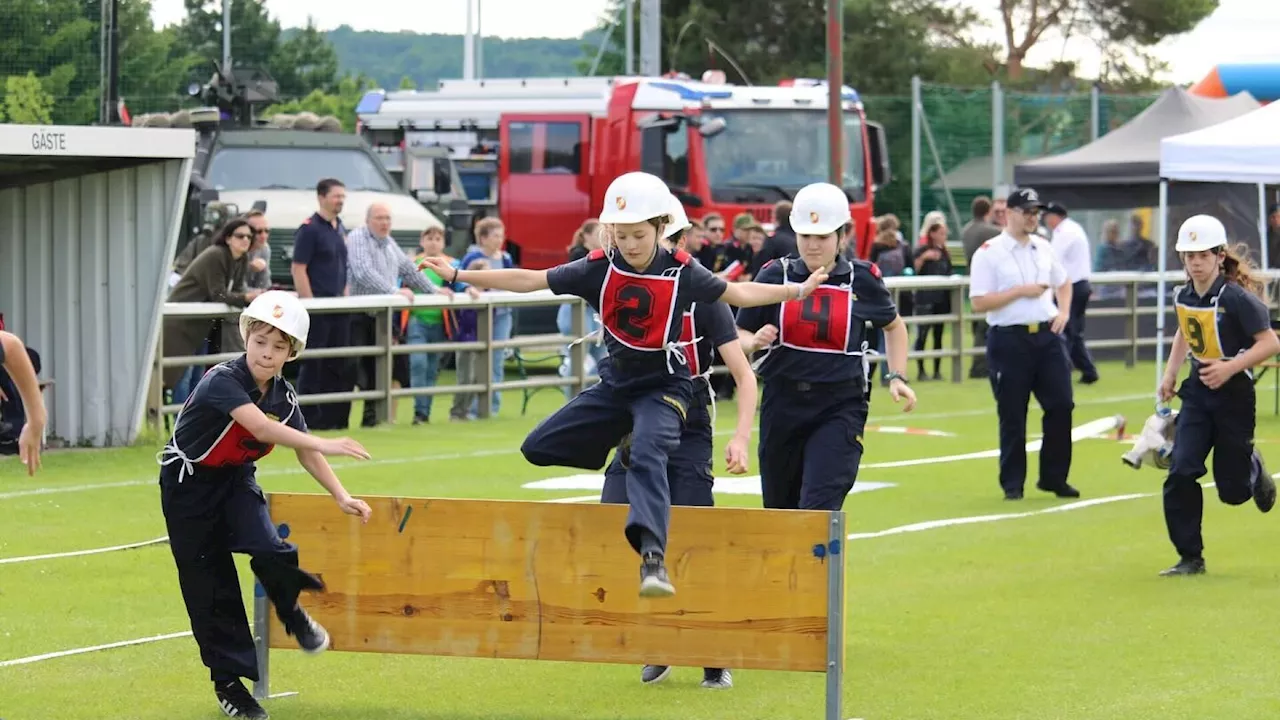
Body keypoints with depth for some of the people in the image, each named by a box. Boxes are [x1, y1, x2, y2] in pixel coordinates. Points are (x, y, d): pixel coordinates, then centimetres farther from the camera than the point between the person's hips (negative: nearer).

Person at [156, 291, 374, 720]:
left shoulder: (283, 395, -7)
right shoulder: (222, 381, -28)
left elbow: (305, 452, 1)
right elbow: (261, 428, -42)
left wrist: (341, 497, -9)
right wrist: (325, 444, -50)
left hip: (235, 478, 5)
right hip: (189, 483, -5)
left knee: (266, 547, -23)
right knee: (209, 583, -2)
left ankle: (291, 612, 8)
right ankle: (227, 680, 10)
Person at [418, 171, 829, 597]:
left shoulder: (681, 272, -11)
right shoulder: (599, 269, -7)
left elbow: (736, 293, -1)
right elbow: (530, 281, -6)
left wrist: (796, 291, -10)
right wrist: (459, 276, -9)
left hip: (664, 386, -4)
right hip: (615, 384, 4)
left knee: (648, 456, -32)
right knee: (538, 449, 3)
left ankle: (652, 559, -44)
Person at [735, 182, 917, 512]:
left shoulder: (862, 279, -1)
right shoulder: (776, 275, 0)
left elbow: (893, 326, 18)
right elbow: (738, 334, 6)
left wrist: (897, 377, 7)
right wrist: (755, 340, -16)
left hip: (840, 408, -2)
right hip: (783, 404, 3)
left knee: (818, 509, -16)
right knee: (780, 508, 13)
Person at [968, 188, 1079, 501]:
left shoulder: (1044, 248, 12)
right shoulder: (988, 253, -6)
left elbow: (1063, 282, 27)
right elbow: (979, 302, -13)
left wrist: (1063, 311, 8)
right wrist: (1021, 291, -16)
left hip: (1047, 335, 5)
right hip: (1009, 339, -5)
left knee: (1061, 406, 1)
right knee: (1012, 416, -1)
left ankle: (1054, 477, 12)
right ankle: (1012, 483, 9)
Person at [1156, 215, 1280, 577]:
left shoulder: (1237, 298, -19)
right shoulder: (1182, 296, 0)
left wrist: (1230, 367, -27)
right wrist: (1170, 372, 13)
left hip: (1233, 395, -5)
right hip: (1197, 393, 5)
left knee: (1232, 490, 3)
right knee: (1180, 473, -13)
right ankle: (1190, 557, -4)